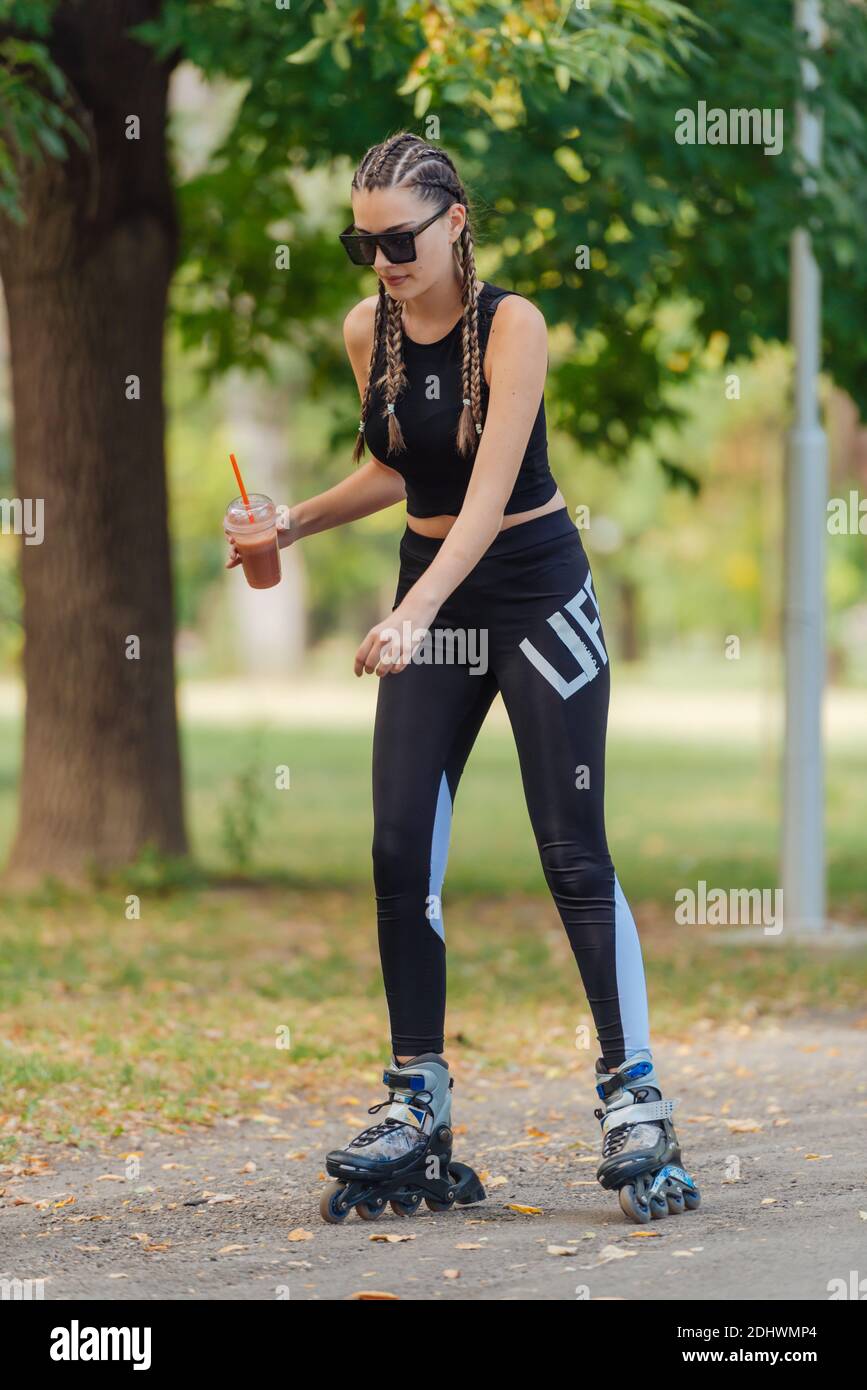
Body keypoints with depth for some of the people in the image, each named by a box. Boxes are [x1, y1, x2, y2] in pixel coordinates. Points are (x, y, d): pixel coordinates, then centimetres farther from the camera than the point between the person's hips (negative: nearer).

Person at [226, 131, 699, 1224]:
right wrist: (294, 523, 2)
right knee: (401, 853, -3)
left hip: (533, 591, -5)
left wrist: (412, 612, -38)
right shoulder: (366, 333, 0)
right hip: (429, 598, 5)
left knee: (574, 856, -7)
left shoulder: (510, 324, -17)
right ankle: (417, 1108, 3)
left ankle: (634, 1104, -3)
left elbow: (491, 490, -26)